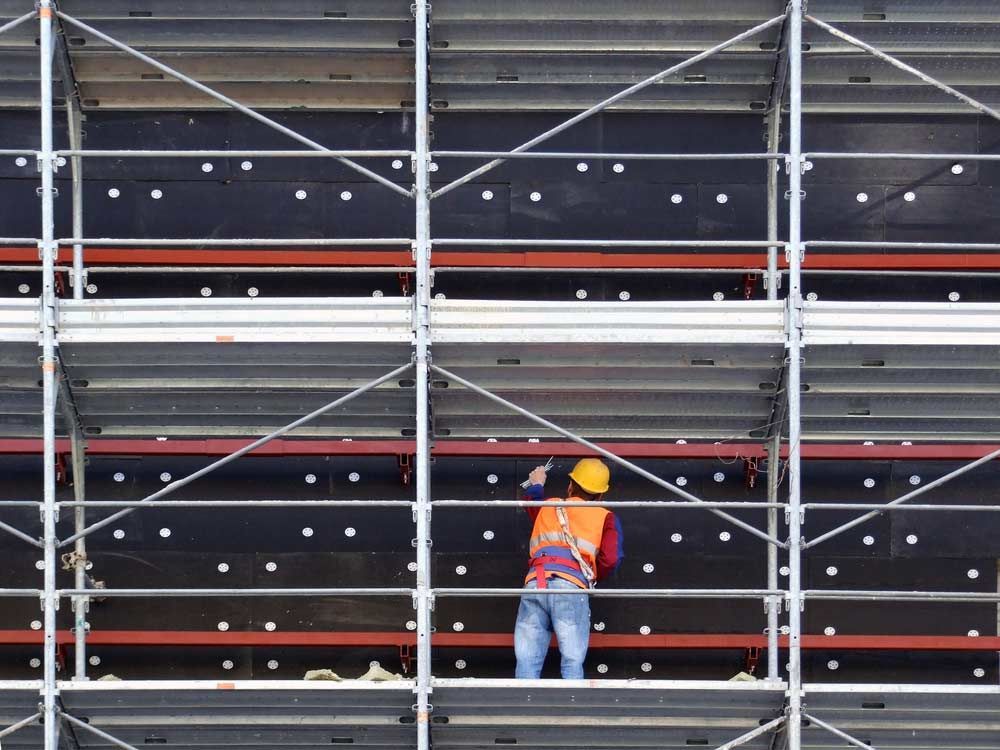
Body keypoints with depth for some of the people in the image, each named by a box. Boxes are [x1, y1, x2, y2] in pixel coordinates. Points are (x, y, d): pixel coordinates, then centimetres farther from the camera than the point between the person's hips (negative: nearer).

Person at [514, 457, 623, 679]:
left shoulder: (547, 507, 29)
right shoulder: (606, 517, 17)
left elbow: (531, 500, 54)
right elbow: (611, 559, 1)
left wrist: (536, 485, 75)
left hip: (534, 584, 3)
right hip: (571, 587, -3)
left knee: (527, 663, 1)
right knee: (572, 663, -5)